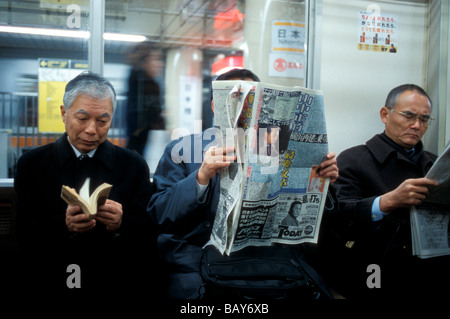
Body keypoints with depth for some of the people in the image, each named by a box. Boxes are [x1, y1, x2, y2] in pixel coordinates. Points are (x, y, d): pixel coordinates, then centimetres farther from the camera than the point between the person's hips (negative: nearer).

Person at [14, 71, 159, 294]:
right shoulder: (31, 164, 7)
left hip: (117, 284, 1)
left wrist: (121, 224, -19)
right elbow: (23, 233, -1)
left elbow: (149, 233, 2)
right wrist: (64, 225, -20)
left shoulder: (134, 165, 7)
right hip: (51, 282, 0)